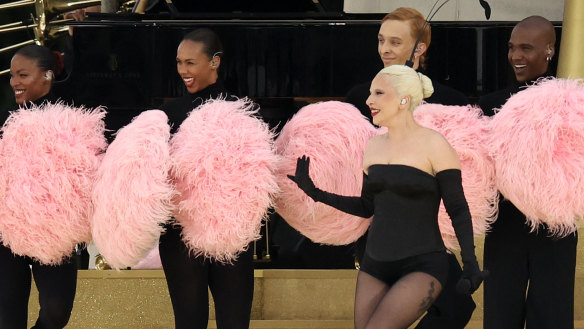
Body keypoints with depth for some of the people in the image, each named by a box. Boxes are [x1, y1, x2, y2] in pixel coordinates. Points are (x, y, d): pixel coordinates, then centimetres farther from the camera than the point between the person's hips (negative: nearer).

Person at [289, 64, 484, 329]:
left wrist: (470, 264, -17)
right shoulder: (373, 147, 10)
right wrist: (315, 193, 10)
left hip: (421, 267, -7)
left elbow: (458, 210, -7)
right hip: (376, 265, 7)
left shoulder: (434, 146, -9)